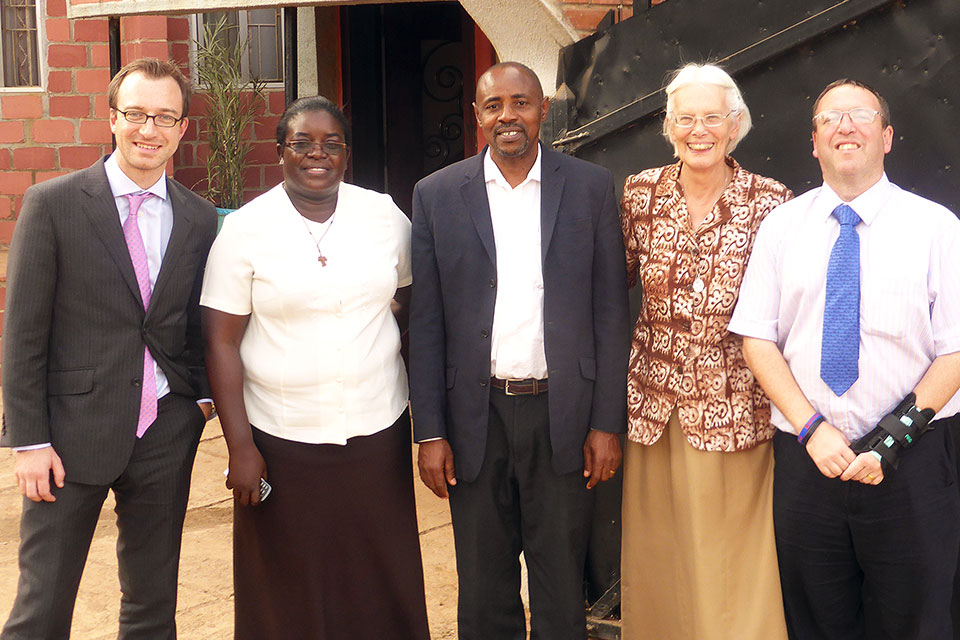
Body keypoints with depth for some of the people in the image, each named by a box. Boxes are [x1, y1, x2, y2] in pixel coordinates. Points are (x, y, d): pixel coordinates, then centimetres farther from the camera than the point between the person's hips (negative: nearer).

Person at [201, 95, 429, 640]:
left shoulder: (386, 215, 3)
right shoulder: (244, 229, -4)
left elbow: (412, 302, 13)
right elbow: (222, 343, -4)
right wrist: (239, 447, -10)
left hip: (378, 431, 2)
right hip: (282, 439, -2)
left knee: (382, 587, 11)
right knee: (289, 595, 8)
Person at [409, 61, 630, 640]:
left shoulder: (592, 188, 2)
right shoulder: (437, 195, 2)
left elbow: (611, 312, 2)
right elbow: (426, 324, 2)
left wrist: (608, 422, -2)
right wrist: (430, 432, -1)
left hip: (562, 413, 0)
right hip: (476, 417, 1)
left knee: (561, 591, 10)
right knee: (485, 592, 12)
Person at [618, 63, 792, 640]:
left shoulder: (771, 202, -6)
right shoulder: (642, 192, 2)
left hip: (734, 404, -2)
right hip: (655, 402, 3)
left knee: (733, 559, 5)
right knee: (654, 549, 13)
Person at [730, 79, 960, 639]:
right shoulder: (781, 226, 6)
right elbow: (757, 339, 2)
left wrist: (894, 437, -14)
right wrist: (812, 428, -10)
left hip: (909, 466, -2)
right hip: (805, 460, 2)